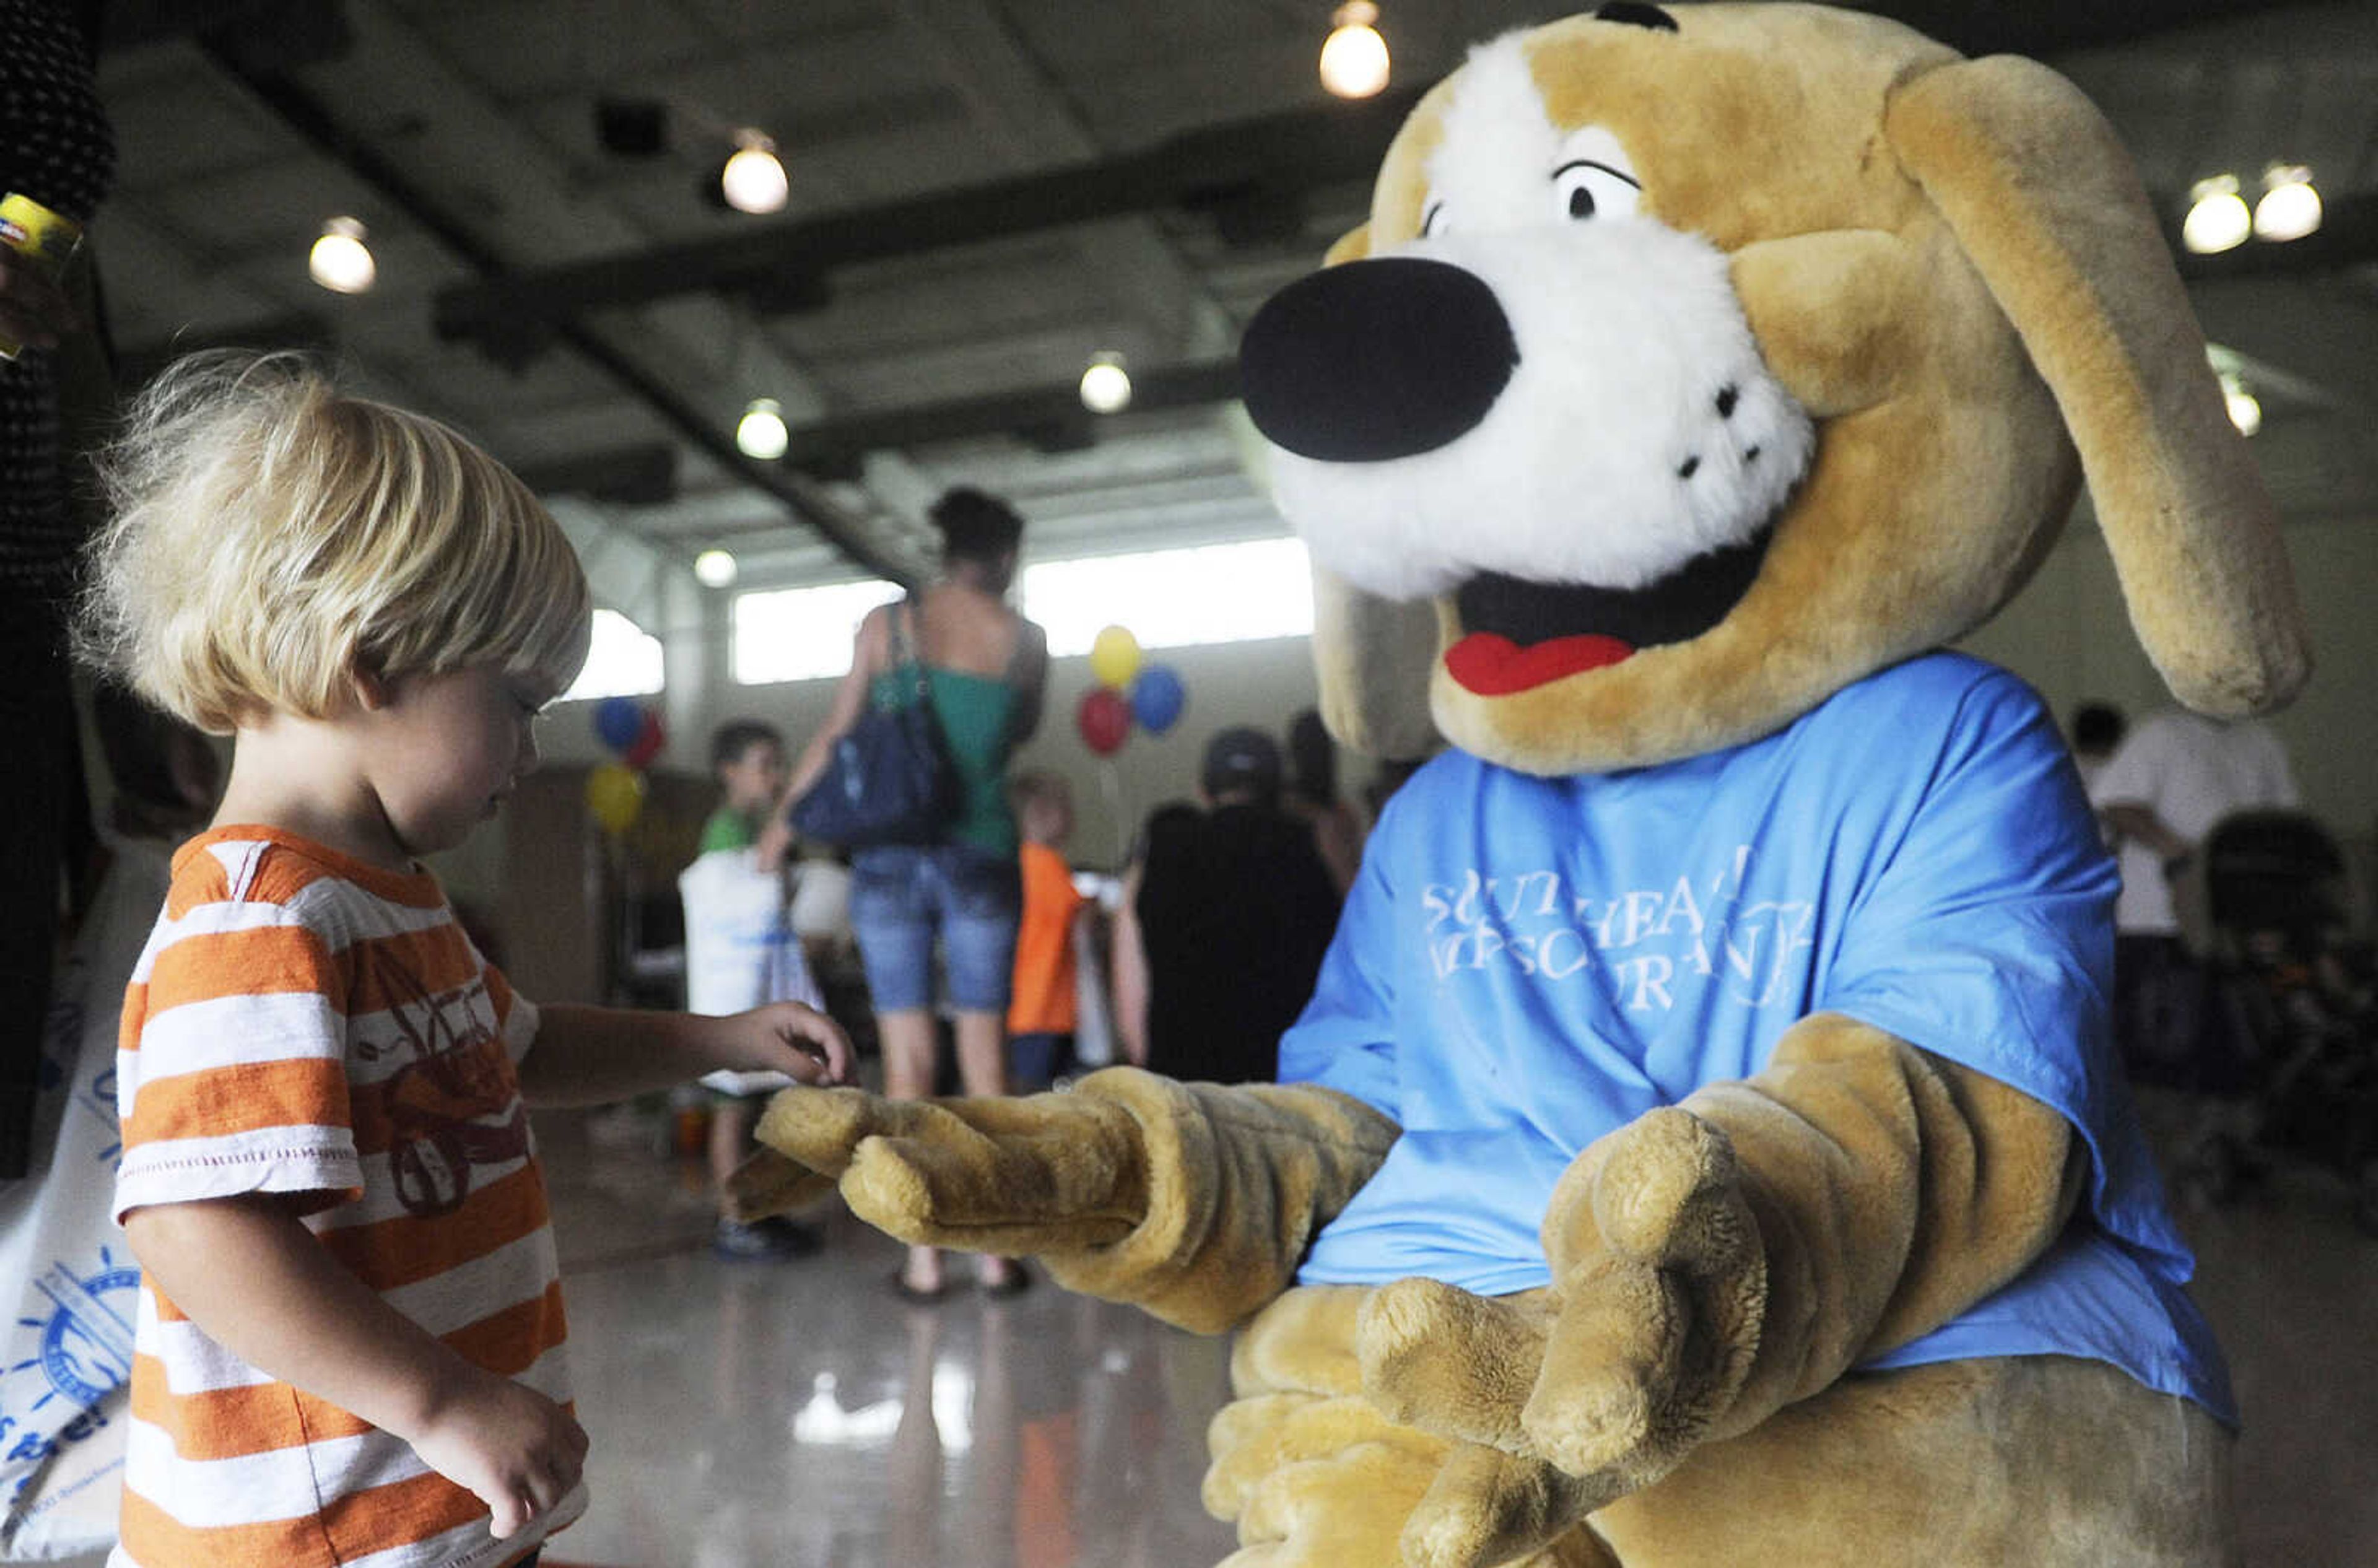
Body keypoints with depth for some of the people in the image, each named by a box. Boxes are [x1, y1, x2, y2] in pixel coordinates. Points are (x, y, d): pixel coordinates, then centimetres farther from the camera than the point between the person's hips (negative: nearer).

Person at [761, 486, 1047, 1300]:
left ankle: (922, 1258, 6)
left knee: (906, 1054, 3)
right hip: (980, 856, 0)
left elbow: (836, 734, 6)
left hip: (891, 856, 0)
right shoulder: (1024, 639, 0)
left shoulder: (887, 622, 1)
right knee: (984, 1050, 7)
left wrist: (785, 820, 18)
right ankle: (996, 1252, 10)